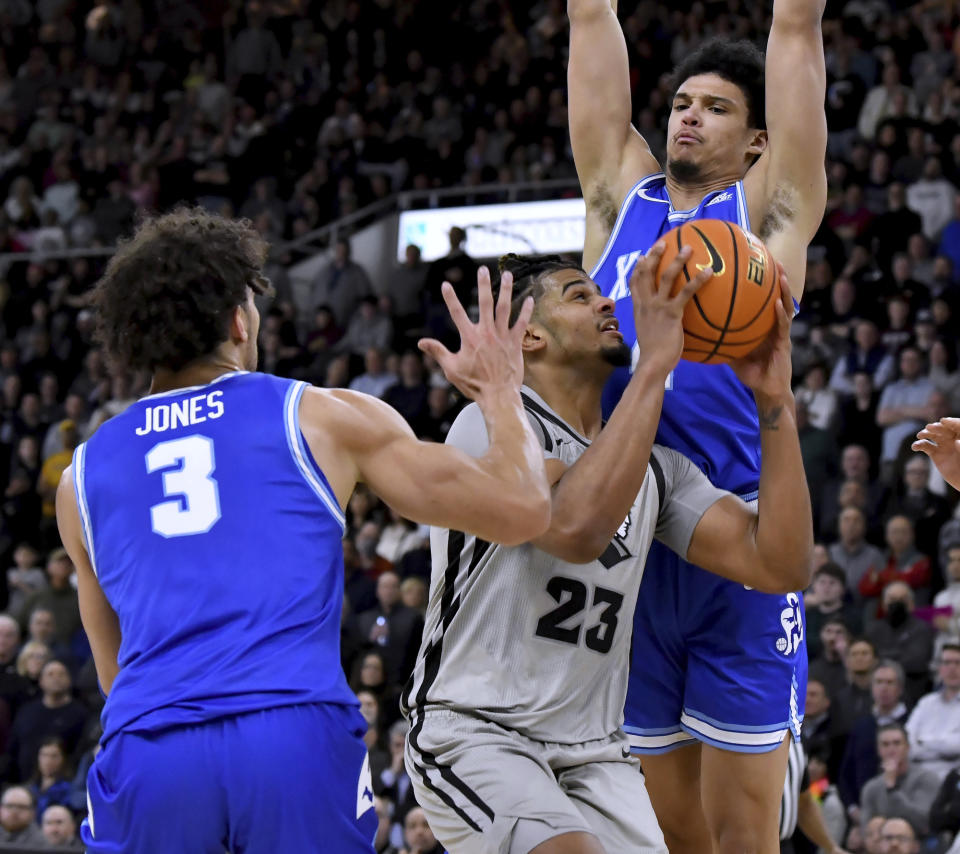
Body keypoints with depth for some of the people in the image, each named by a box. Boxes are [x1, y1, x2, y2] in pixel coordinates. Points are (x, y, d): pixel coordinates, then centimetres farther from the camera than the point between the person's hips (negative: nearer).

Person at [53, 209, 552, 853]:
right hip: (298, 735, -2)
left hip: (145, 750, 2)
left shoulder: (83, 472, 22)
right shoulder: (322, 418, 13)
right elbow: (522, 510, 12)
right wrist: (500, 392, 31)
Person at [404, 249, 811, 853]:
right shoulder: (494, 423, -10)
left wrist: (775, 400, -4)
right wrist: (655, 363, -28)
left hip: (593, 752, 7)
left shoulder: (655, 464, 12)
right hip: (476, 734, -7)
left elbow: (781, 566, 0)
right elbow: (577, 527, -31)